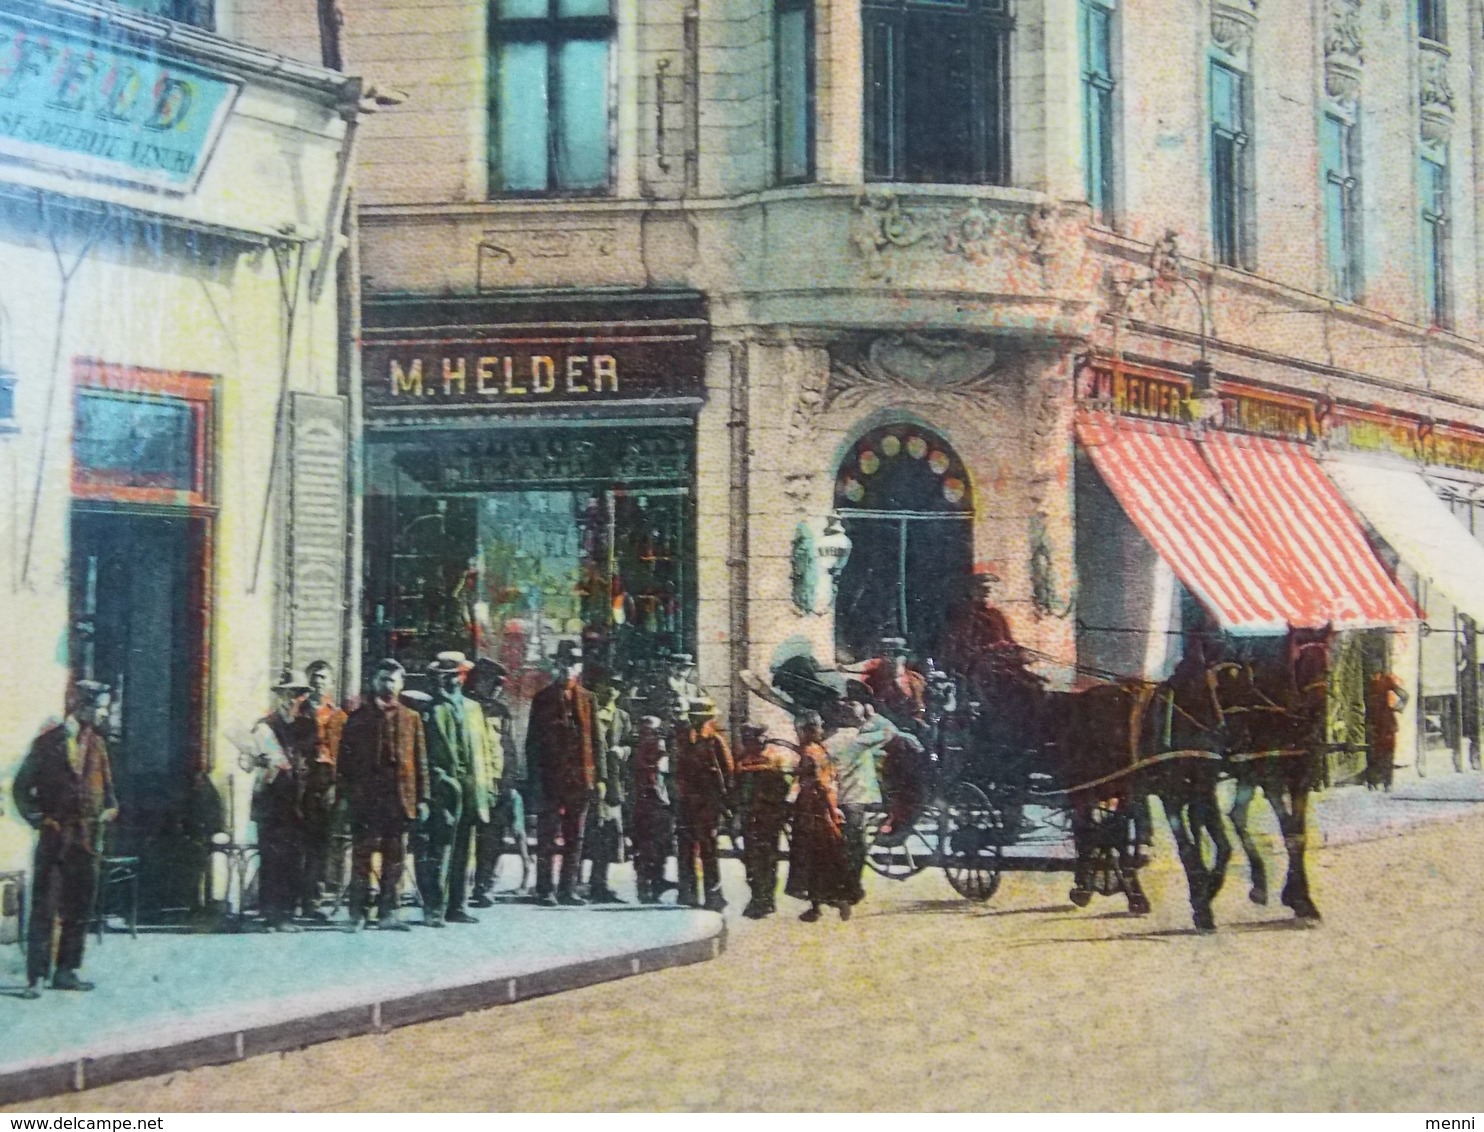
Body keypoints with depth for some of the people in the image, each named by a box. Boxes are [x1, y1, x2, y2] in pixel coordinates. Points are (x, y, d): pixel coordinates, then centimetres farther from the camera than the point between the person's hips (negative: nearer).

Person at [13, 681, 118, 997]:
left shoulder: (97, 744, 11)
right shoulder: (49, 742, -5)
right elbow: (22, 787, -2)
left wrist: (109, 808, 4)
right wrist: (37, 818, -9)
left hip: (88, 838, 6)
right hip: (55, 836, -6)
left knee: (79, 909, 9)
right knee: (44, 908, -6)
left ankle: (66, 971, 17)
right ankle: (36, 977, -6)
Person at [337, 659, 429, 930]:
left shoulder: (411, 718, 11)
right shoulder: (359, 717, 7)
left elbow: (420, 761, 10)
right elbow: (344, 759, 6)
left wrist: (422, 799, 4)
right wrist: (345, 795, 0)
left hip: (400, 799, 2)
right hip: (365, 799, -2)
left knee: (395, 858, 3)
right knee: (362, 855, -1)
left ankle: (388, 912, 9)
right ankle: (357, 913, 3)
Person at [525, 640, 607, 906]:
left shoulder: (587, 699, 11)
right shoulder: (543, 699, 3)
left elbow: (596, 740, 11)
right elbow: (533, 742, 1)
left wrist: (599, 776, 4)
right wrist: (536, 778, -6)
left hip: (580, 780, 3)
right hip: (551, 780, -3)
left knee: (575, 838, 7)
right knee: (548, 837, -1)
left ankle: (568, 889, 13)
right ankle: (545, 890, 3)